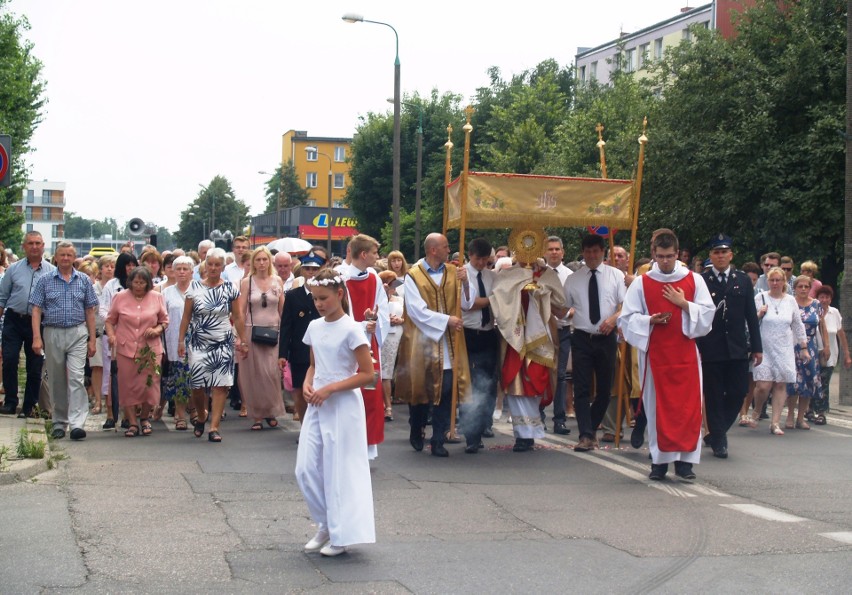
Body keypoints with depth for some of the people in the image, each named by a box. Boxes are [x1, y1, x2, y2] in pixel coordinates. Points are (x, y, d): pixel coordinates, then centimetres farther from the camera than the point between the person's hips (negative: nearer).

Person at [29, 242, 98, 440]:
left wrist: (92, 339, 5)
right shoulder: (45, 281, 4)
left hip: (78, 334, -1)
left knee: (76, 377, -13)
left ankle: (77, 423, -19)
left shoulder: (84, 281, 7)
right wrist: (37, 338, -8)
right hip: (53, 334, 1)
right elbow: (36, 310, 2)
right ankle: (59, 422, 20)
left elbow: (89, 311, 9)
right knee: (56, 381, 9)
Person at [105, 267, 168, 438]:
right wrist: (111, 335, -9)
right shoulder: (120, 298, 3)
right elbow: (110, 320, 8)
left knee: (149, 385, 2)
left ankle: (145, 418, 25)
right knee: (128, 386, 1)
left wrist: (157, 330, -9)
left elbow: (165, 321, 11)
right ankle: (132, 423, 11)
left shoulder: (157, 298, 5)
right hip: (126, 348, 0)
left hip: (150, 350, 0)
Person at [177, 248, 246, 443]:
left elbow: (237, 317, 5)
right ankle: (201, 416, 28)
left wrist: (242, 339, 2)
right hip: (198, 343, 0)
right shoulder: (194, 287, 2)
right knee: (197, 385, -1)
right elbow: (186, 317, 5)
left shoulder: (230, 289, 2)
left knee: (221, 386, -7)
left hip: (223, 343, 0)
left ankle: (214, 427, -3)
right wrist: (181, 341, 2)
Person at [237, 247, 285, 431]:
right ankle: (257, 416, 9)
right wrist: (241, 338, -7)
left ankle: (271, 411, 13)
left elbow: (282, 309, 8)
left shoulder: (277, 281, 5)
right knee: (255, 374, 2)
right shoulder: (246, 282, 0)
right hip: (252, 332, -1)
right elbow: (241, 311, -2)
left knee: (272, 373, -3)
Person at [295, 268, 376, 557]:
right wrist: (307, 384, -1)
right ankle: (325, 525, 21)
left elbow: (367, 373, -13)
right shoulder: (314, 327, 8)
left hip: (343, 406, -6)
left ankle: (341, 534, 11)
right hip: (316, 406, 7)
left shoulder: (351, 330, -12)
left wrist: (330, 388, -18)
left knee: (339, 471, -1)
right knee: (306, 469, 4)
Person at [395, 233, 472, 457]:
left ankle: (439, 441, 3)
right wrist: (446, 319, -16)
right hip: (421, 342, -3)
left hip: (448, 343, 3)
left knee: (445, 391, -3)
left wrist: (465, 282, -12)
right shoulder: (414, 276, -6)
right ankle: (416, 432, 29)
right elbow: (417, 310, -13)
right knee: (419, 388, 7)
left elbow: (467, 304, 4)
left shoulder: (453, 272, 7)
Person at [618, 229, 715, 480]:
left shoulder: (694, 280, 6)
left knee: (688, 406, -4)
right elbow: (627, 318, 3)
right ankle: (659, 459, 8)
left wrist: (684, 304, -9)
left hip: (685, 353, 0)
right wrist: (649, 321, -12)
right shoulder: (641, 283, 4)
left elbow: (708, 314, 3)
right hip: (655, 353, 0)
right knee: (657, 406, 1)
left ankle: (685, 459, 1)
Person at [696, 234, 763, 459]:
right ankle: (718, 441, 12)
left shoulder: (743, 280, 9)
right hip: (710, 349, -3)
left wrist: (757, 347, 6)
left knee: (738, 393, 3)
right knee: (714, 396, 2)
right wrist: (696, 347, -8)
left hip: (737, 348, 3)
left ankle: (716, 433, 22)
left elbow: (751, 315, 9)